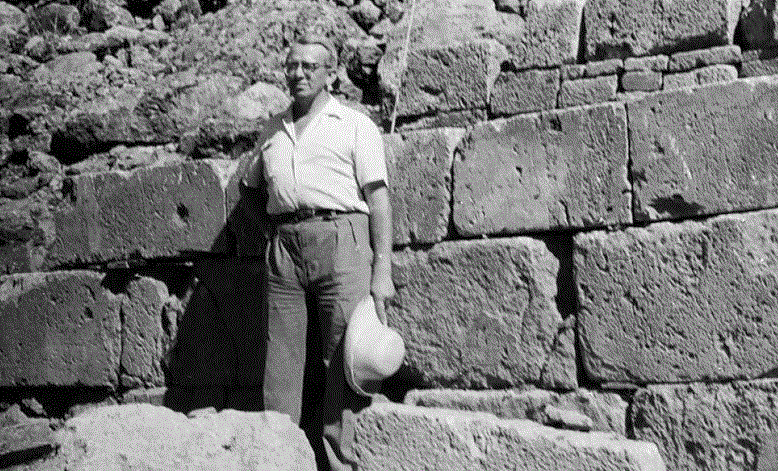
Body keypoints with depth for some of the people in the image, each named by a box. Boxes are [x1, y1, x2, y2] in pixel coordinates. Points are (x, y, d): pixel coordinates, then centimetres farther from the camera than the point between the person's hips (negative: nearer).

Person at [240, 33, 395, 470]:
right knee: (282, 365, 1)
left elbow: (378, 196, 0)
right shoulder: (272, 131, 22)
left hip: (340, 237, -4)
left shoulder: (355, 124, 9)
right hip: (283, 247, 4)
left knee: (343, 361, -7)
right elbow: (251, 186, 36)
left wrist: (383, 269, -9)